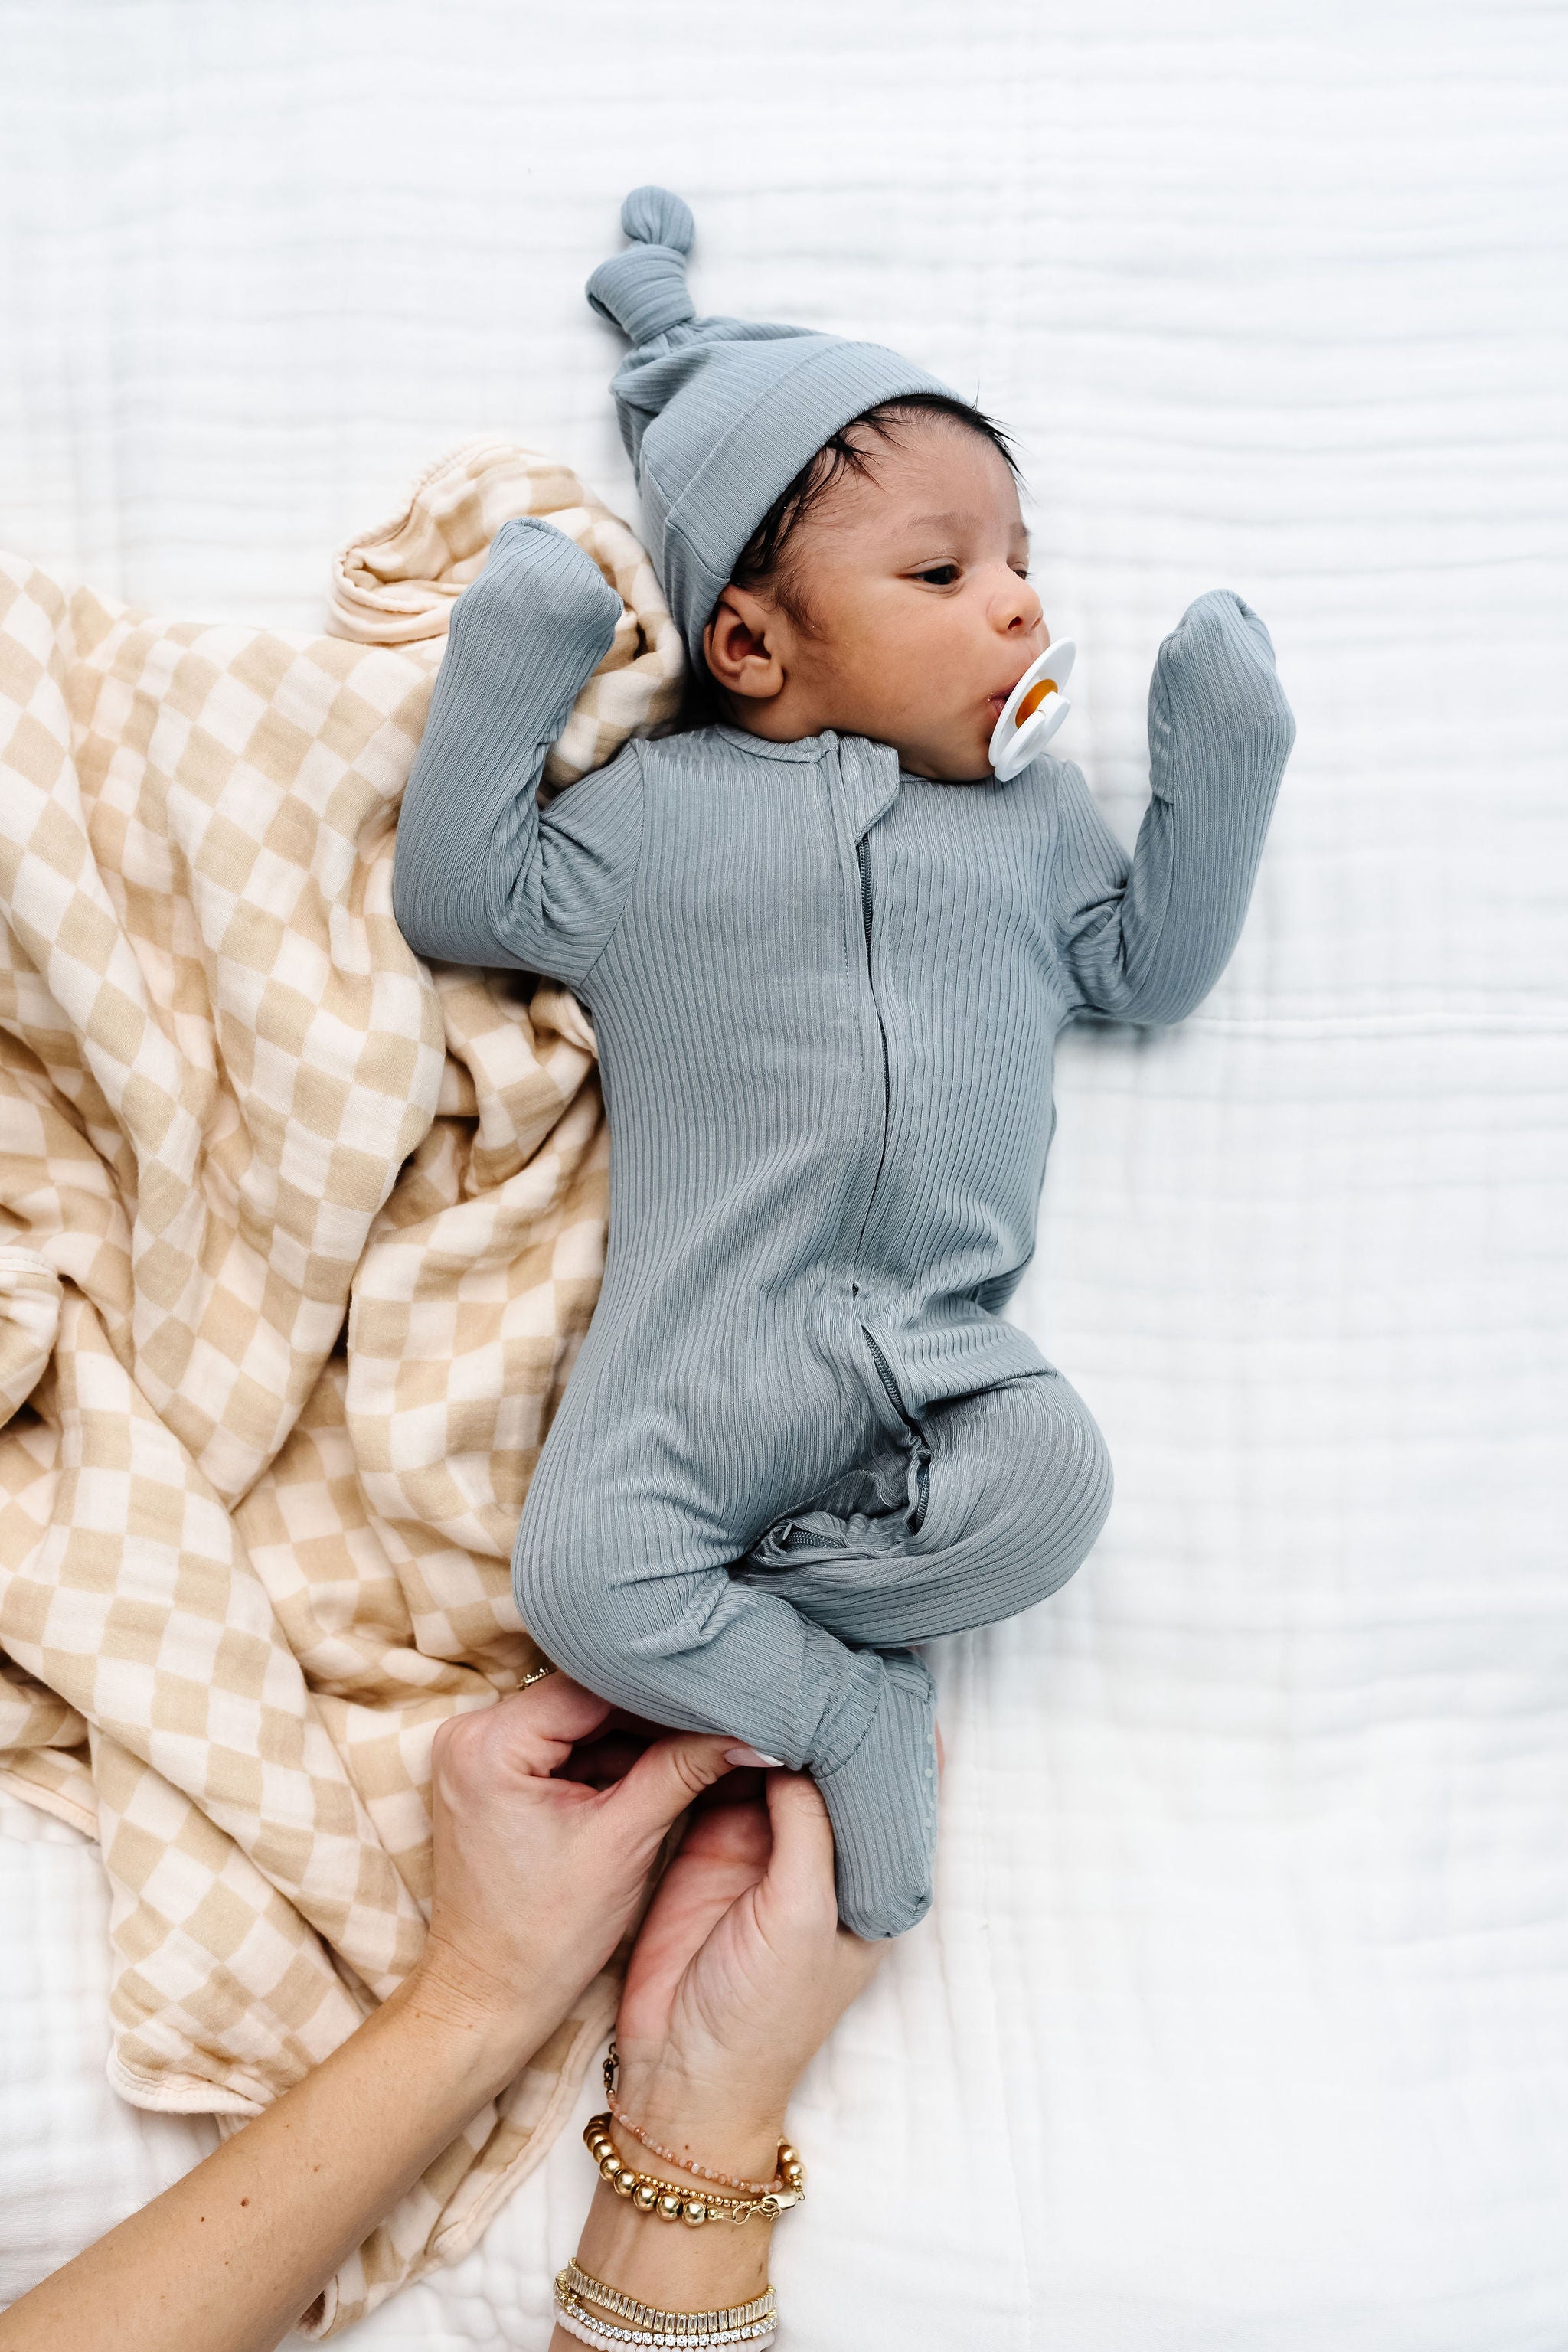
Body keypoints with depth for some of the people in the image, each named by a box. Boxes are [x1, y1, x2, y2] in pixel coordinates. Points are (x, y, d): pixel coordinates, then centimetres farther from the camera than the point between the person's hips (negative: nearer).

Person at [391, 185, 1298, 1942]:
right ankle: (848, 1705, -3)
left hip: (943, 1350, 2)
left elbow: (1153, 967, 20)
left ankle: (722, 1612, -10)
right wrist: (506, 668, 3)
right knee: (576, 1571, -23)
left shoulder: (1034, 814, 16)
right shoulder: (659, 808, 8)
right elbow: (455, 901, 8)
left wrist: (1220, 758, 11)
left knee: (1049, 1482, -28)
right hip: (706, 1332, -2)